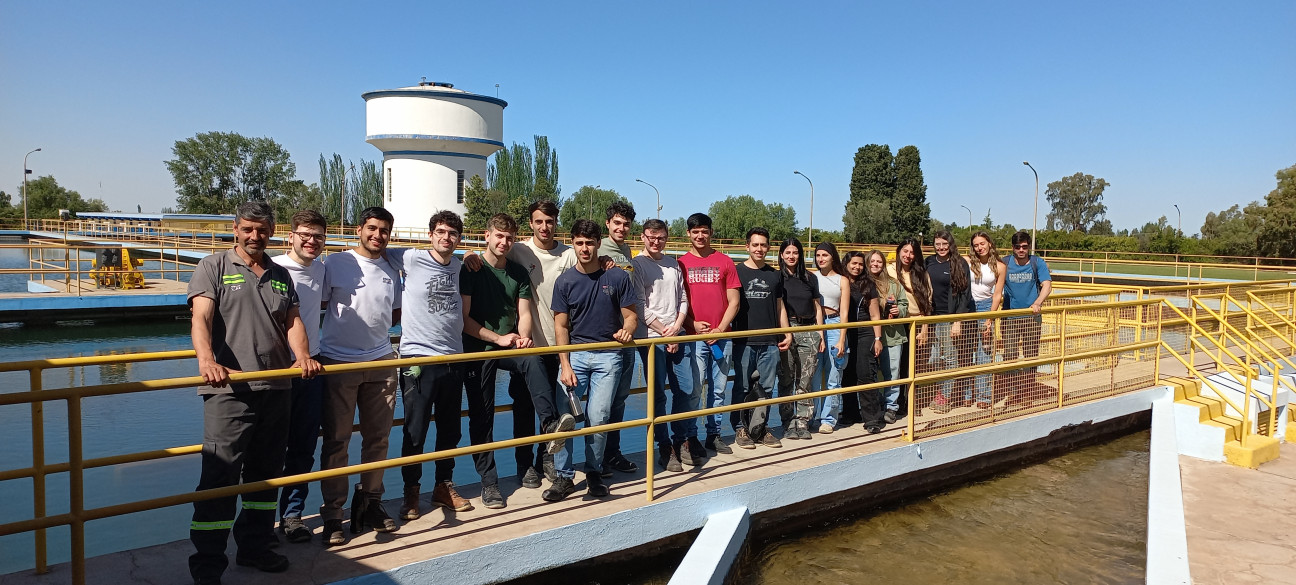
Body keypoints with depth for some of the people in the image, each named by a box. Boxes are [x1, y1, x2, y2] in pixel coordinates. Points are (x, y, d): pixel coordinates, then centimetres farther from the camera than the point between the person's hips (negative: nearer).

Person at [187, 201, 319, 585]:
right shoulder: (214, 267, 3)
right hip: (230, 388, -5)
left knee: (266, 472, 13)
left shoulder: (281, 275, 17)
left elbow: (293, 320, 9)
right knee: (220, 476, -6)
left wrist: (302, 355, -11)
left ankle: (254, 547, 27)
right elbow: (201, 318, -10)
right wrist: (206, 360, -28)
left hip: (276, 388, 5)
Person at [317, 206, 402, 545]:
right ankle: (332, 514, 10)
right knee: (336, 441, 0)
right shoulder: (335, 264, -2)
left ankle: (370, 503, 23)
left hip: (381, 363, 4)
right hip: (338, 363, -4)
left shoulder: (392, 271, 12)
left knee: (378, 438, 9)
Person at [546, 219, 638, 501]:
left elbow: (631, 315, 5)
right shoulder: (565, 281, 3)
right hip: (575, 353, 1)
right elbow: (561, 326, 4)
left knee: (598, 417, -6)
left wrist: (627, 329, -19)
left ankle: (594, 473, 16)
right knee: (563, 414, -9)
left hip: (607, 355, -1)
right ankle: (564, 477, 5)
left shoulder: (617, 277, 0)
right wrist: (565, 366, -5)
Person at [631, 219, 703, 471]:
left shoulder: (673, 264, 15)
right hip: (651, 338, -5)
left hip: (678, 336, 5)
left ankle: (683, 440, 22)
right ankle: (665, 447, 11)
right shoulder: (636, 264, -2)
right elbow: (641, 306, -8)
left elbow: (683, 299, 13)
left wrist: (677, 327, -4)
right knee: (658, 395, 0)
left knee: (687, 390, 6)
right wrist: (665, 332, -9)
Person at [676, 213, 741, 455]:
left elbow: (734, 302, 6)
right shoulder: (681, 263, 5)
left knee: (718, 389, 8)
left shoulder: (725, 262, 8)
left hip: (721, 335, 2)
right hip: (693, 336, -2)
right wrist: (692, 324, -8)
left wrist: (720, 328, -5)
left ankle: (714, 435, 20)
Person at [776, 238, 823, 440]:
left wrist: (820, 335, 10)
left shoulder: (809, 279, 14)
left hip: (808, 332, 2)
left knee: (805, 380, -1)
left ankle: (802, 421, 6)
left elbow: (817, 309, 16)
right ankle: (788, 423, 7)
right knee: (786, 380, -1)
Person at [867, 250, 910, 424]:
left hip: (893, 335, 2)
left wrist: (899, 311, -7)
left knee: (892, 373, 3)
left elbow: (905, 305, 13)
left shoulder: (894, 284, 11)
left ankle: (891, 407, 13)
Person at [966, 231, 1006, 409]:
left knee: (984, 353, -1)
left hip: (986, 307, 0)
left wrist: (989, 320, -5)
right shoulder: (966, 261, -1)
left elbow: (997, 295, 1)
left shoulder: (1000, 267, 2)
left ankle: (983, 395, 5)